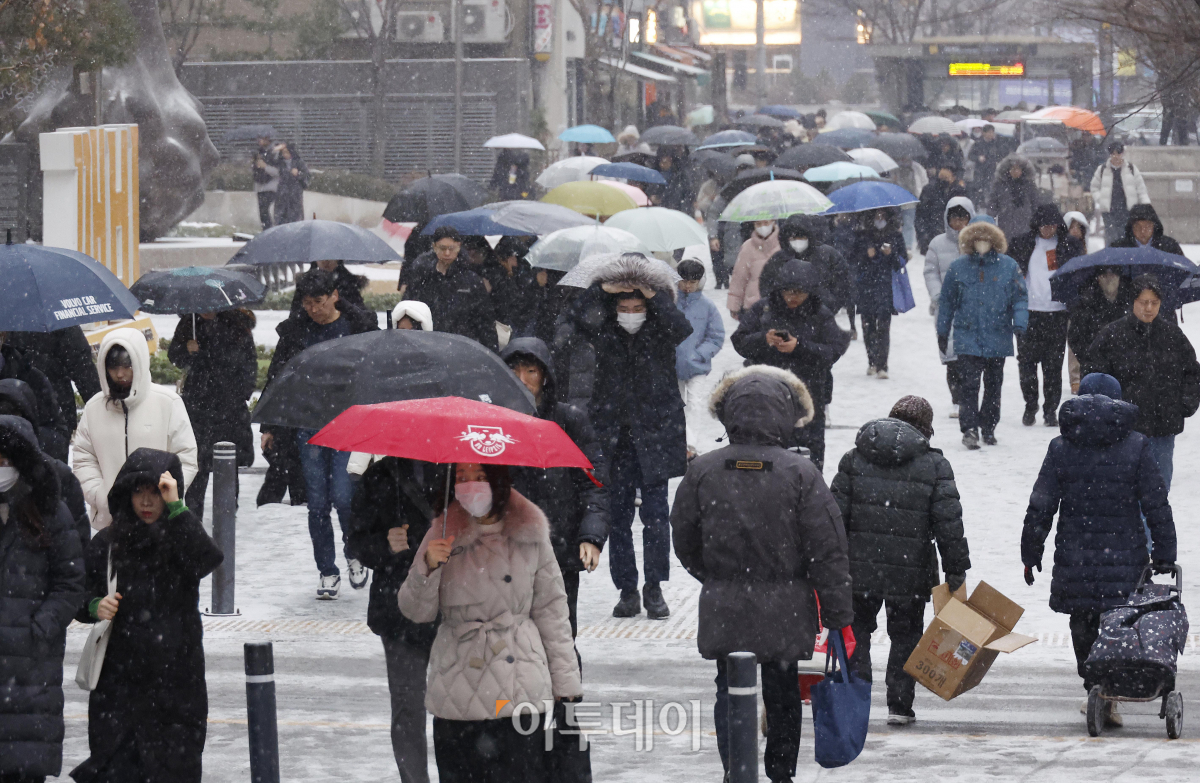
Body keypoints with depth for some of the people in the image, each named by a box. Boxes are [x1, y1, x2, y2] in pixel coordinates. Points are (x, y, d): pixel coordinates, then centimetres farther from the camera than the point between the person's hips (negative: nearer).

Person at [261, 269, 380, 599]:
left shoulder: (359, 327, 1)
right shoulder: (295, 330, 6)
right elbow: (276, 377, 14)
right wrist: (270, 428, 11)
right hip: (309, 428, 3)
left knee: (342, 496, -13)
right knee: (317, 504, 1)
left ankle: (354, 554, 14)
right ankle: (327, 572, 12)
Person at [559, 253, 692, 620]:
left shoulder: (660, 330, 0)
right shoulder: (604, 330, 3)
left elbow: (683, 329, -21)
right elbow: (571, 318, -12)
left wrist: (654, 296, -16)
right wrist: (602, 290, -14)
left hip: (655, 432, -2)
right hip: (613, 435, 2)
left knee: (655, 511, -4)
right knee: (618, 513, 3)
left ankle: (654, 589, 5)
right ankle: (627, 590, 11)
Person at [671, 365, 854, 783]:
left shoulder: (702, 471, -6)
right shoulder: (800, 473, -12)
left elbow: (683, 541, 6)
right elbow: (828, 552, -9)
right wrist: (839, 618, -1)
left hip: (723, 608, 1)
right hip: (785, 611, 0)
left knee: (729, 693, 9)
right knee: (783, 693, 16)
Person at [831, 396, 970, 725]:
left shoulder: (855, 458, 3)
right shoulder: (934, 465, -3)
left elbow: (836, 513, 2)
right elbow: (948, 522, -5)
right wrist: (956, 569, 1)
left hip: (860, 567, 1)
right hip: (911, 573, -1)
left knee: (857, 631, 14)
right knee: (905, 636, 12)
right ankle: (899, 705, 11)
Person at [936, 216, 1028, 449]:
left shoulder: (1008, 266, 1)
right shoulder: (958, 267, 3)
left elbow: (1020, 298, 3)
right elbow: (947, 301, 10)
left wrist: (1020, 324, -12)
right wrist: (942, 332, 12)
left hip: (998, 339, 1)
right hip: (967, 337, -1)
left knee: (993, 384, 11)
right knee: (969, 383, -11)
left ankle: (988, 427, 24)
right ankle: (969, 429, -13)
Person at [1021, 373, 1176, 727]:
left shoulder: (1061, 448, 0)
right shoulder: (1136, 447, -1)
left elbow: (1040, 507, 1)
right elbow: (1156, 506, -1)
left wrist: (1031, 553, 11)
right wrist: (1164, 555, 6)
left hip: (1075, 555, 1)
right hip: (1125, 556, -1)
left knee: (1083, 626, 14)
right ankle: (1112, 695, -8)